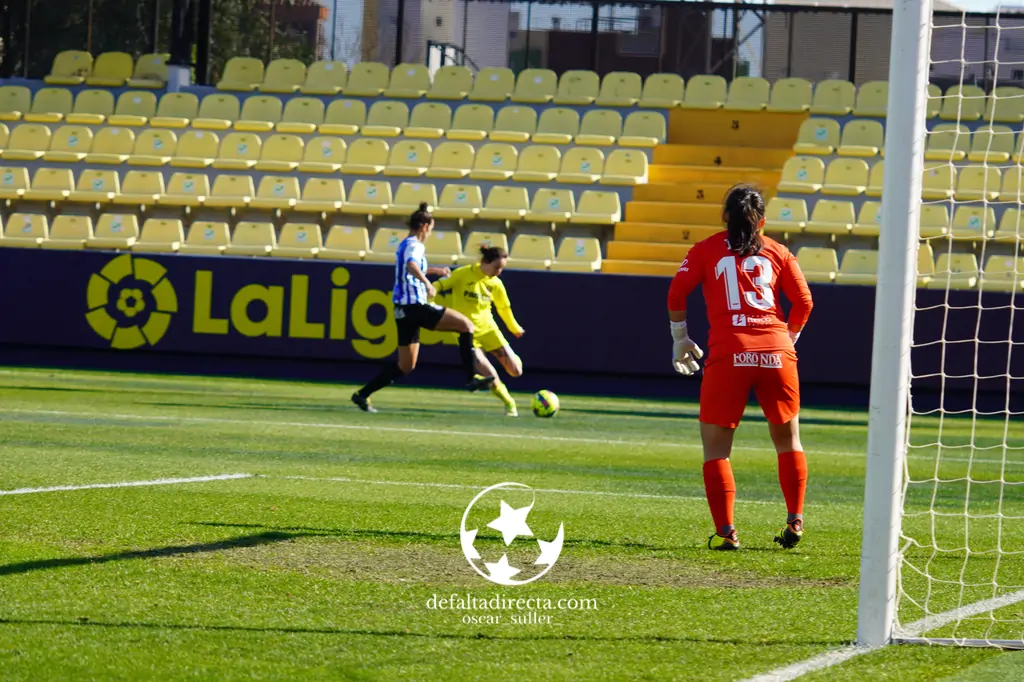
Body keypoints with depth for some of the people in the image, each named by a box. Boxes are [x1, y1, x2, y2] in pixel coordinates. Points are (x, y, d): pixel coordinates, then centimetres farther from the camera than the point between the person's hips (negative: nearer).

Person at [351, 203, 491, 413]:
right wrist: (427, 283, -36)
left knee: (405, 366, 16)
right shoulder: (415, 245, -9)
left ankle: (362, 395, 14)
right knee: (466, 325, -12)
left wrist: (434, 270, 45)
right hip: (415, 306, -10)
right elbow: (411, 265, -32)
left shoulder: (404, 245, 21)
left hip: (404, 309, 10)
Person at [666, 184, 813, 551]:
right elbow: (803, 301, 10)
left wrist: (680, 340, 14)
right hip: (776, 353, 2)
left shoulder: (706, 250, 11)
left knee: (715, 444, 6)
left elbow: (677, 293, 2)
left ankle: (725, 532, -3)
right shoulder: (777, 252, 14)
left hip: (728, 355, -2)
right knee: (788, 439, 18)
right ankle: (795, 522, 16)